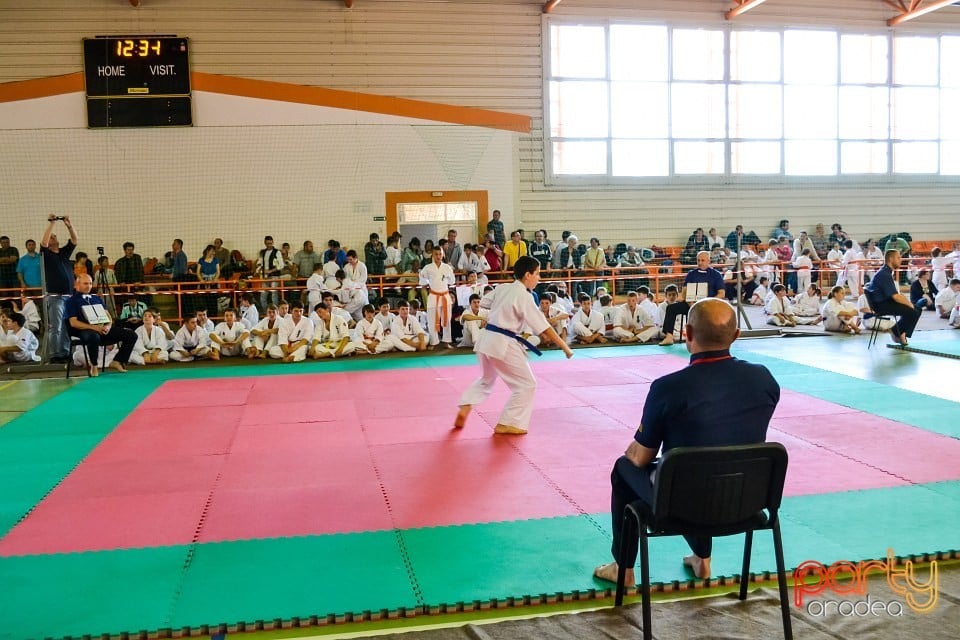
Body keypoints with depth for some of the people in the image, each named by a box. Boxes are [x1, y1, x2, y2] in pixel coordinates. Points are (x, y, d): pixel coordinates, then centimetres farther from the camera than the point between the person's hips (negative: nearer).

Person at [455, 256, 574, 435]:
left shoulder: (502, 288, 7)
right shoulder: (525, 297, -14)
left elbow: (483, 303, 21)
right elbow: (544, 328, -15)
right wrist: (565, 348, -9)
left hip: (486, 340, 8)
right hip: (503, 345, -8)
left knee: (486, 379, 29)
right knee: (526, 385, 5)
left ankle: (464, 409, 12)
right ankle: (506, 424, 8)